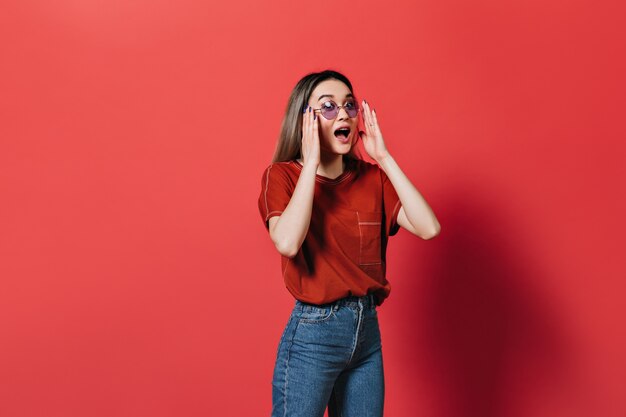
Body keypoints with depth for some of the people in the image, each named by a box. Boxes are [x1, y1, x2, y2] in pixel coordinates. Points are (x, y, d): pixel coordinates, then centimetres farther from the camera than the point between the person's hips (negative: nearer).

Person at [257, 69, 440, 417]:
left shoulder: (372, 177, 4)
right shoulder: (282, 175, -7)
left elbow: (428, 228, -9)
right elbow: (287, 243, -27)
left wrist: (384, 158, -8)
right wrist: (311, 162, -20)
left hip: (368, 328, 5)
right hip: (312, 333, -4)